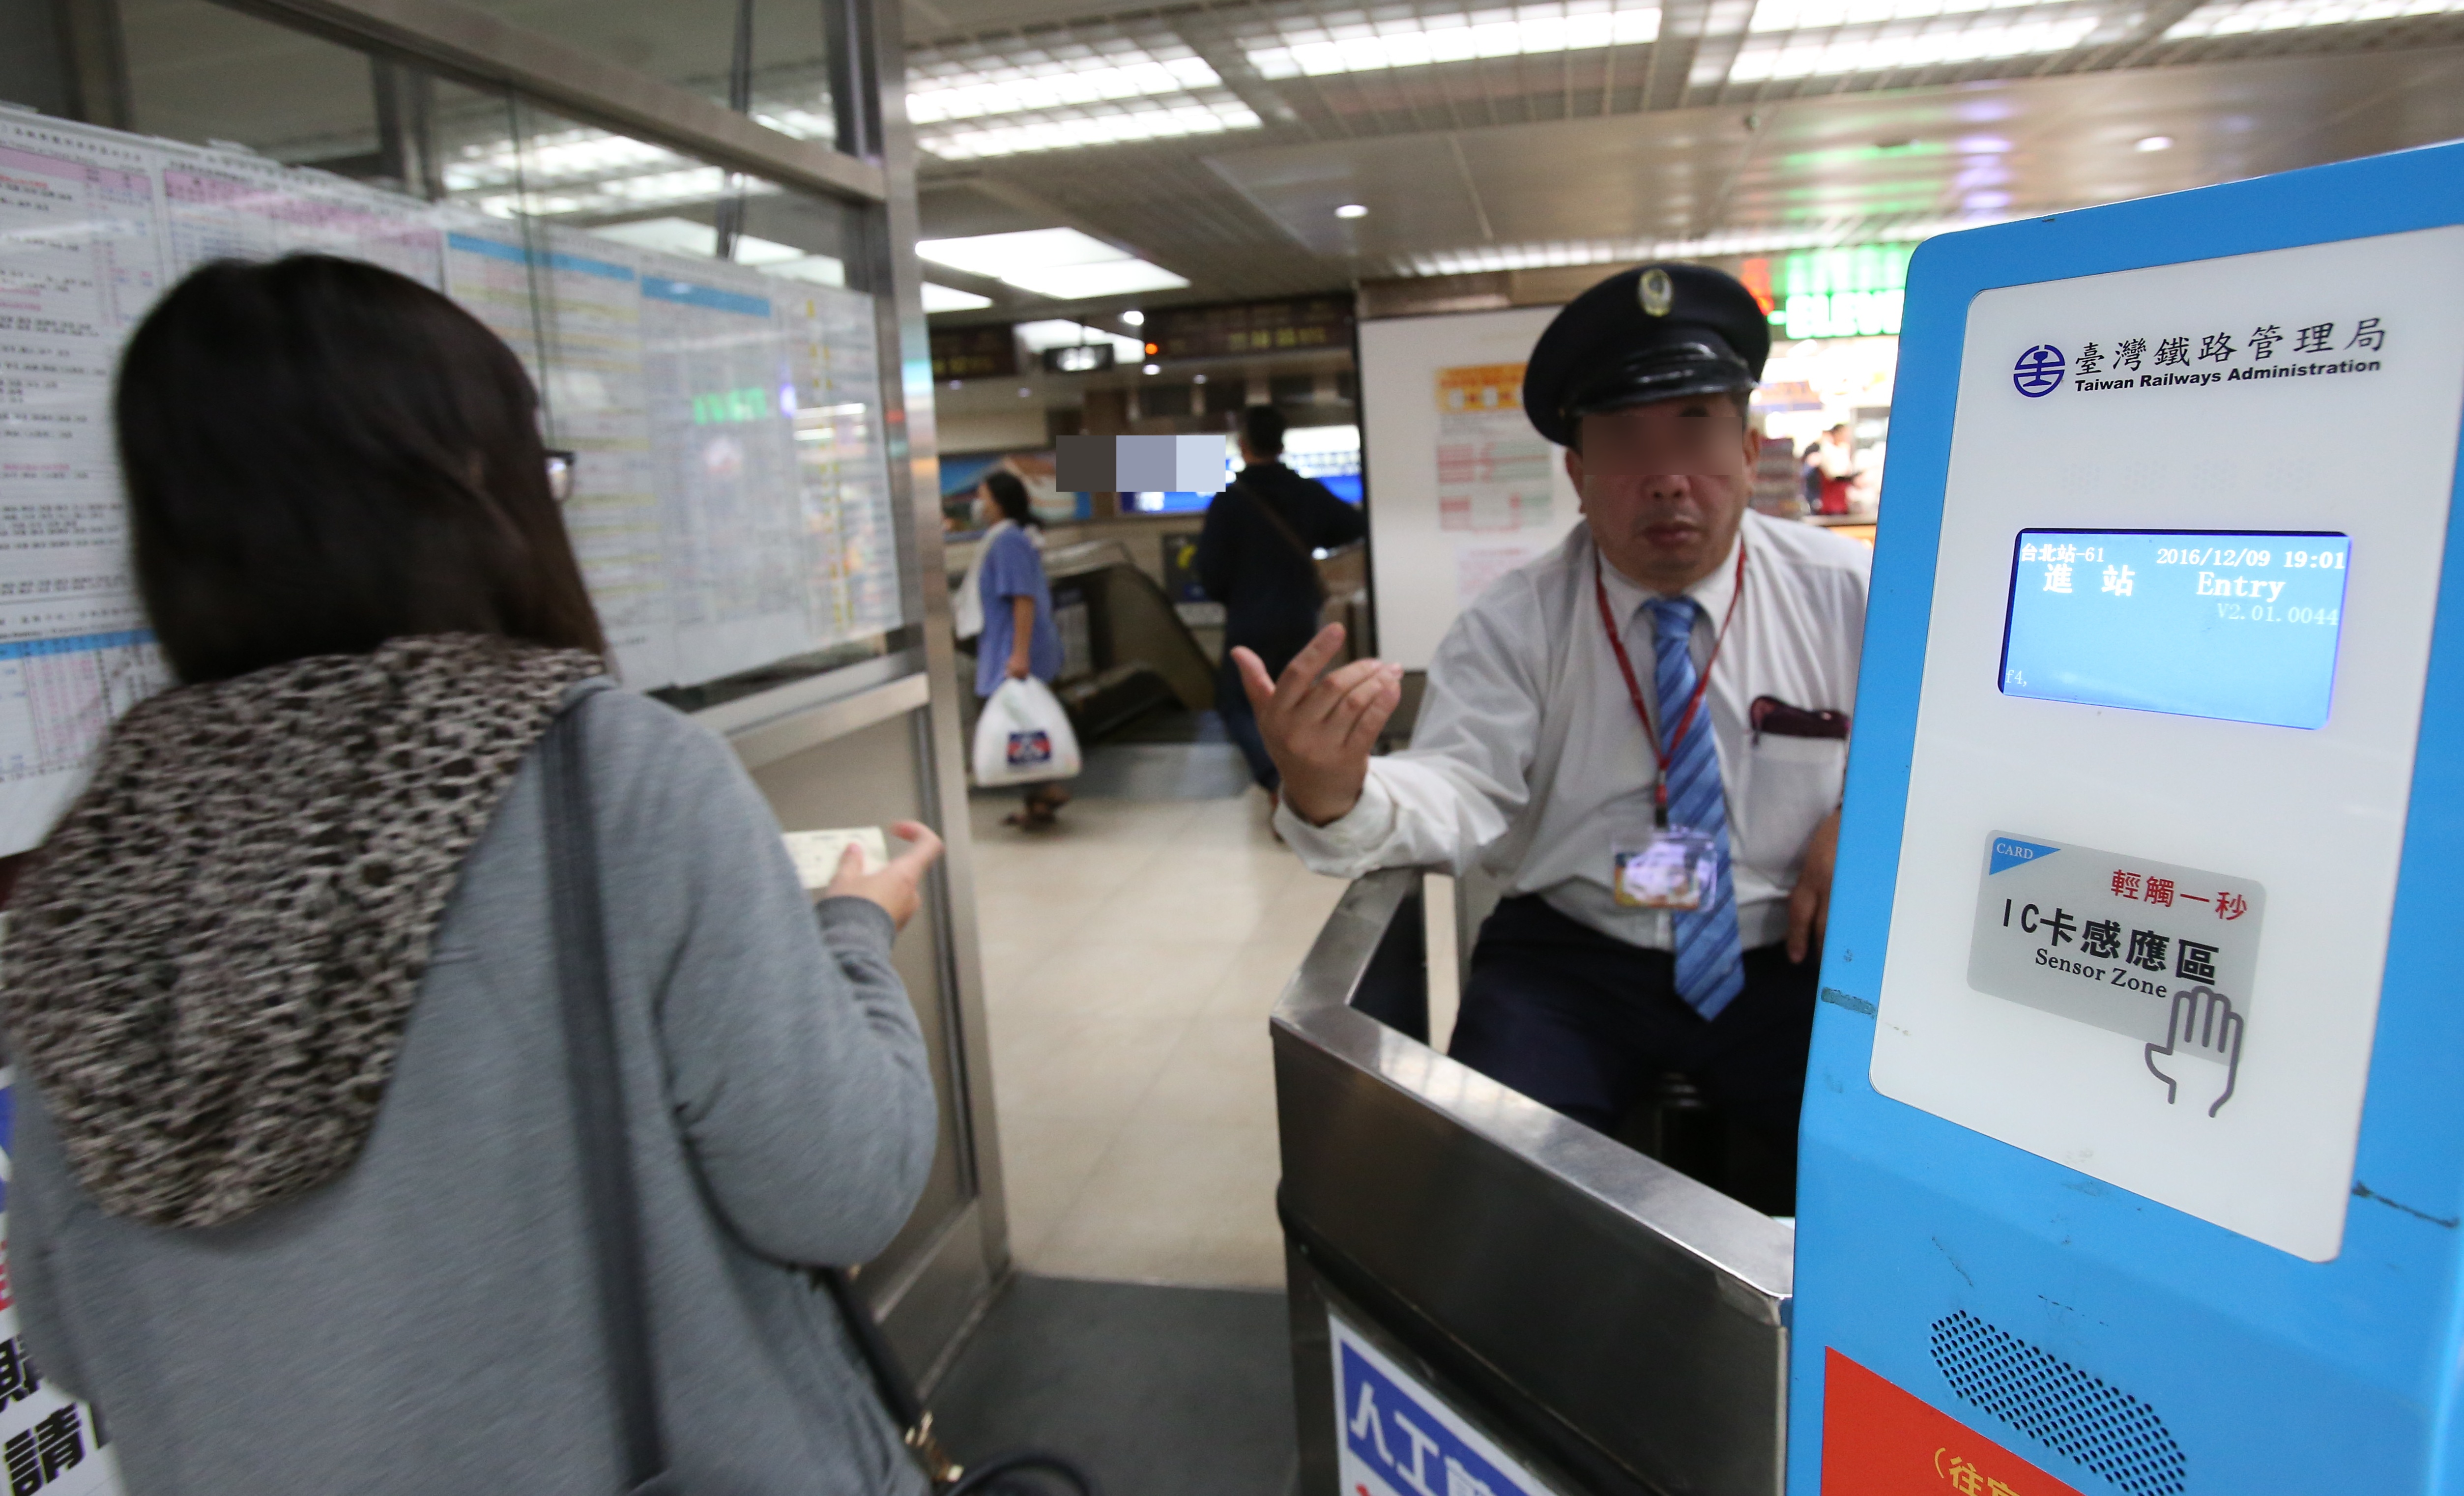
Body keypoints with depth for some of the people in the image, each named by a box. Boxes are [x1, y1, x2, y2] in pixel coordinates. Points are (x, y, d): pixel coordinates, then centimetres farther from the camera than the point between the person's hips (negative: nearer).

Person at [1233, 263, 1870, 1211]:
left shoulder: (1845, 591, 2)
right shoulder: (1513, 624, -3)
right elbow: (1457, 790, -15)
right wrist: (1331, 797, -37)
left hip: (1788, 961, 2)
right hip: (1573, 962, -1)